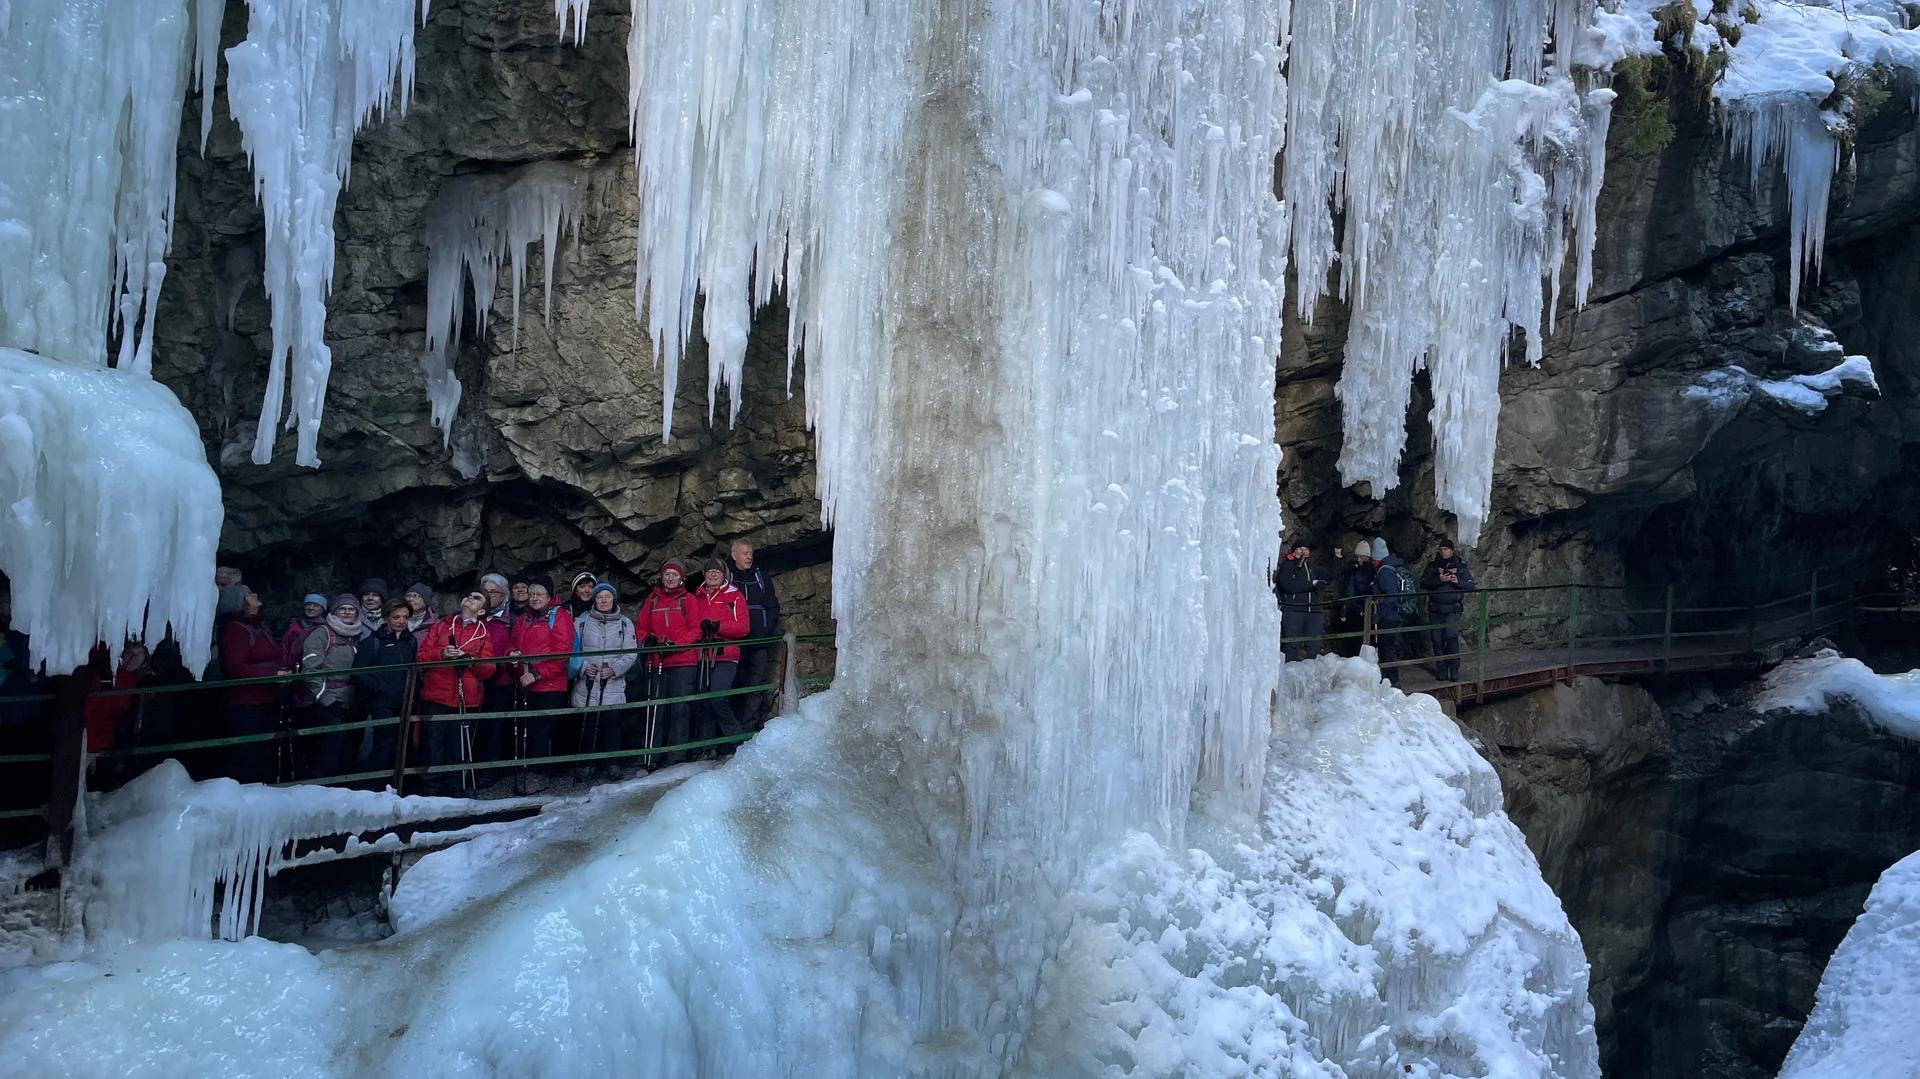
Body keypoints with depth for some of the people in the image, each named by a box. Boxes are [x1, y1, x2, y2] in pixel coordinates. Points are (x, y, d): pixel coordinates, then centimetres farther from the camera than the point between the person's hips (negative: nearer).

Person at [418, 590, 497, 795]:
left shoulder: (483, 634, 11)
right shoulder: (440, 627, 14)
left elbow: (489, 669, 2)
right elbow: (421, 656, 6)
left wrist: (471, 660, -16)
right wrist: (441, 653, -12)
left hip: (467, 699, 0)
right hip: (435, 697, 0)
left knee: (460, 747, 2)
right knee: (435, 745, -2)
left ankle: (454, 786, 11)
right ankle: (432, 787, 3)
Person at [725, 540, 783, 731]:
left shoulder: (762, 577, 14)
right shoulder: (726, 577, 9)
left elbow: (773, 607, 12)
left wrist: (767, 631, -3)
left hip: (760, 641, 1)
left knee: (757, 685, -9)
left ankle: (747, 728, -11)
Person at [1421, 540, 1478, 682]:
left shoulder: (1460, 567, 7)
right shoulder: (1432, 566, 9)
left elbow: (1471, 585, 2)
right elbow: (1423, 584, -4)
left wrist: (1458, 581, -16)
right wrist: (1439, 580, -19)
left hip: (1453, 609, -2)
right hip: (1435, 610, 2)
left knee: (1452, 637, -16)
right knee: (1437, 640, 3)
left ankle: (1454, 670, -11)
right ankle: (1441, 671, 11)